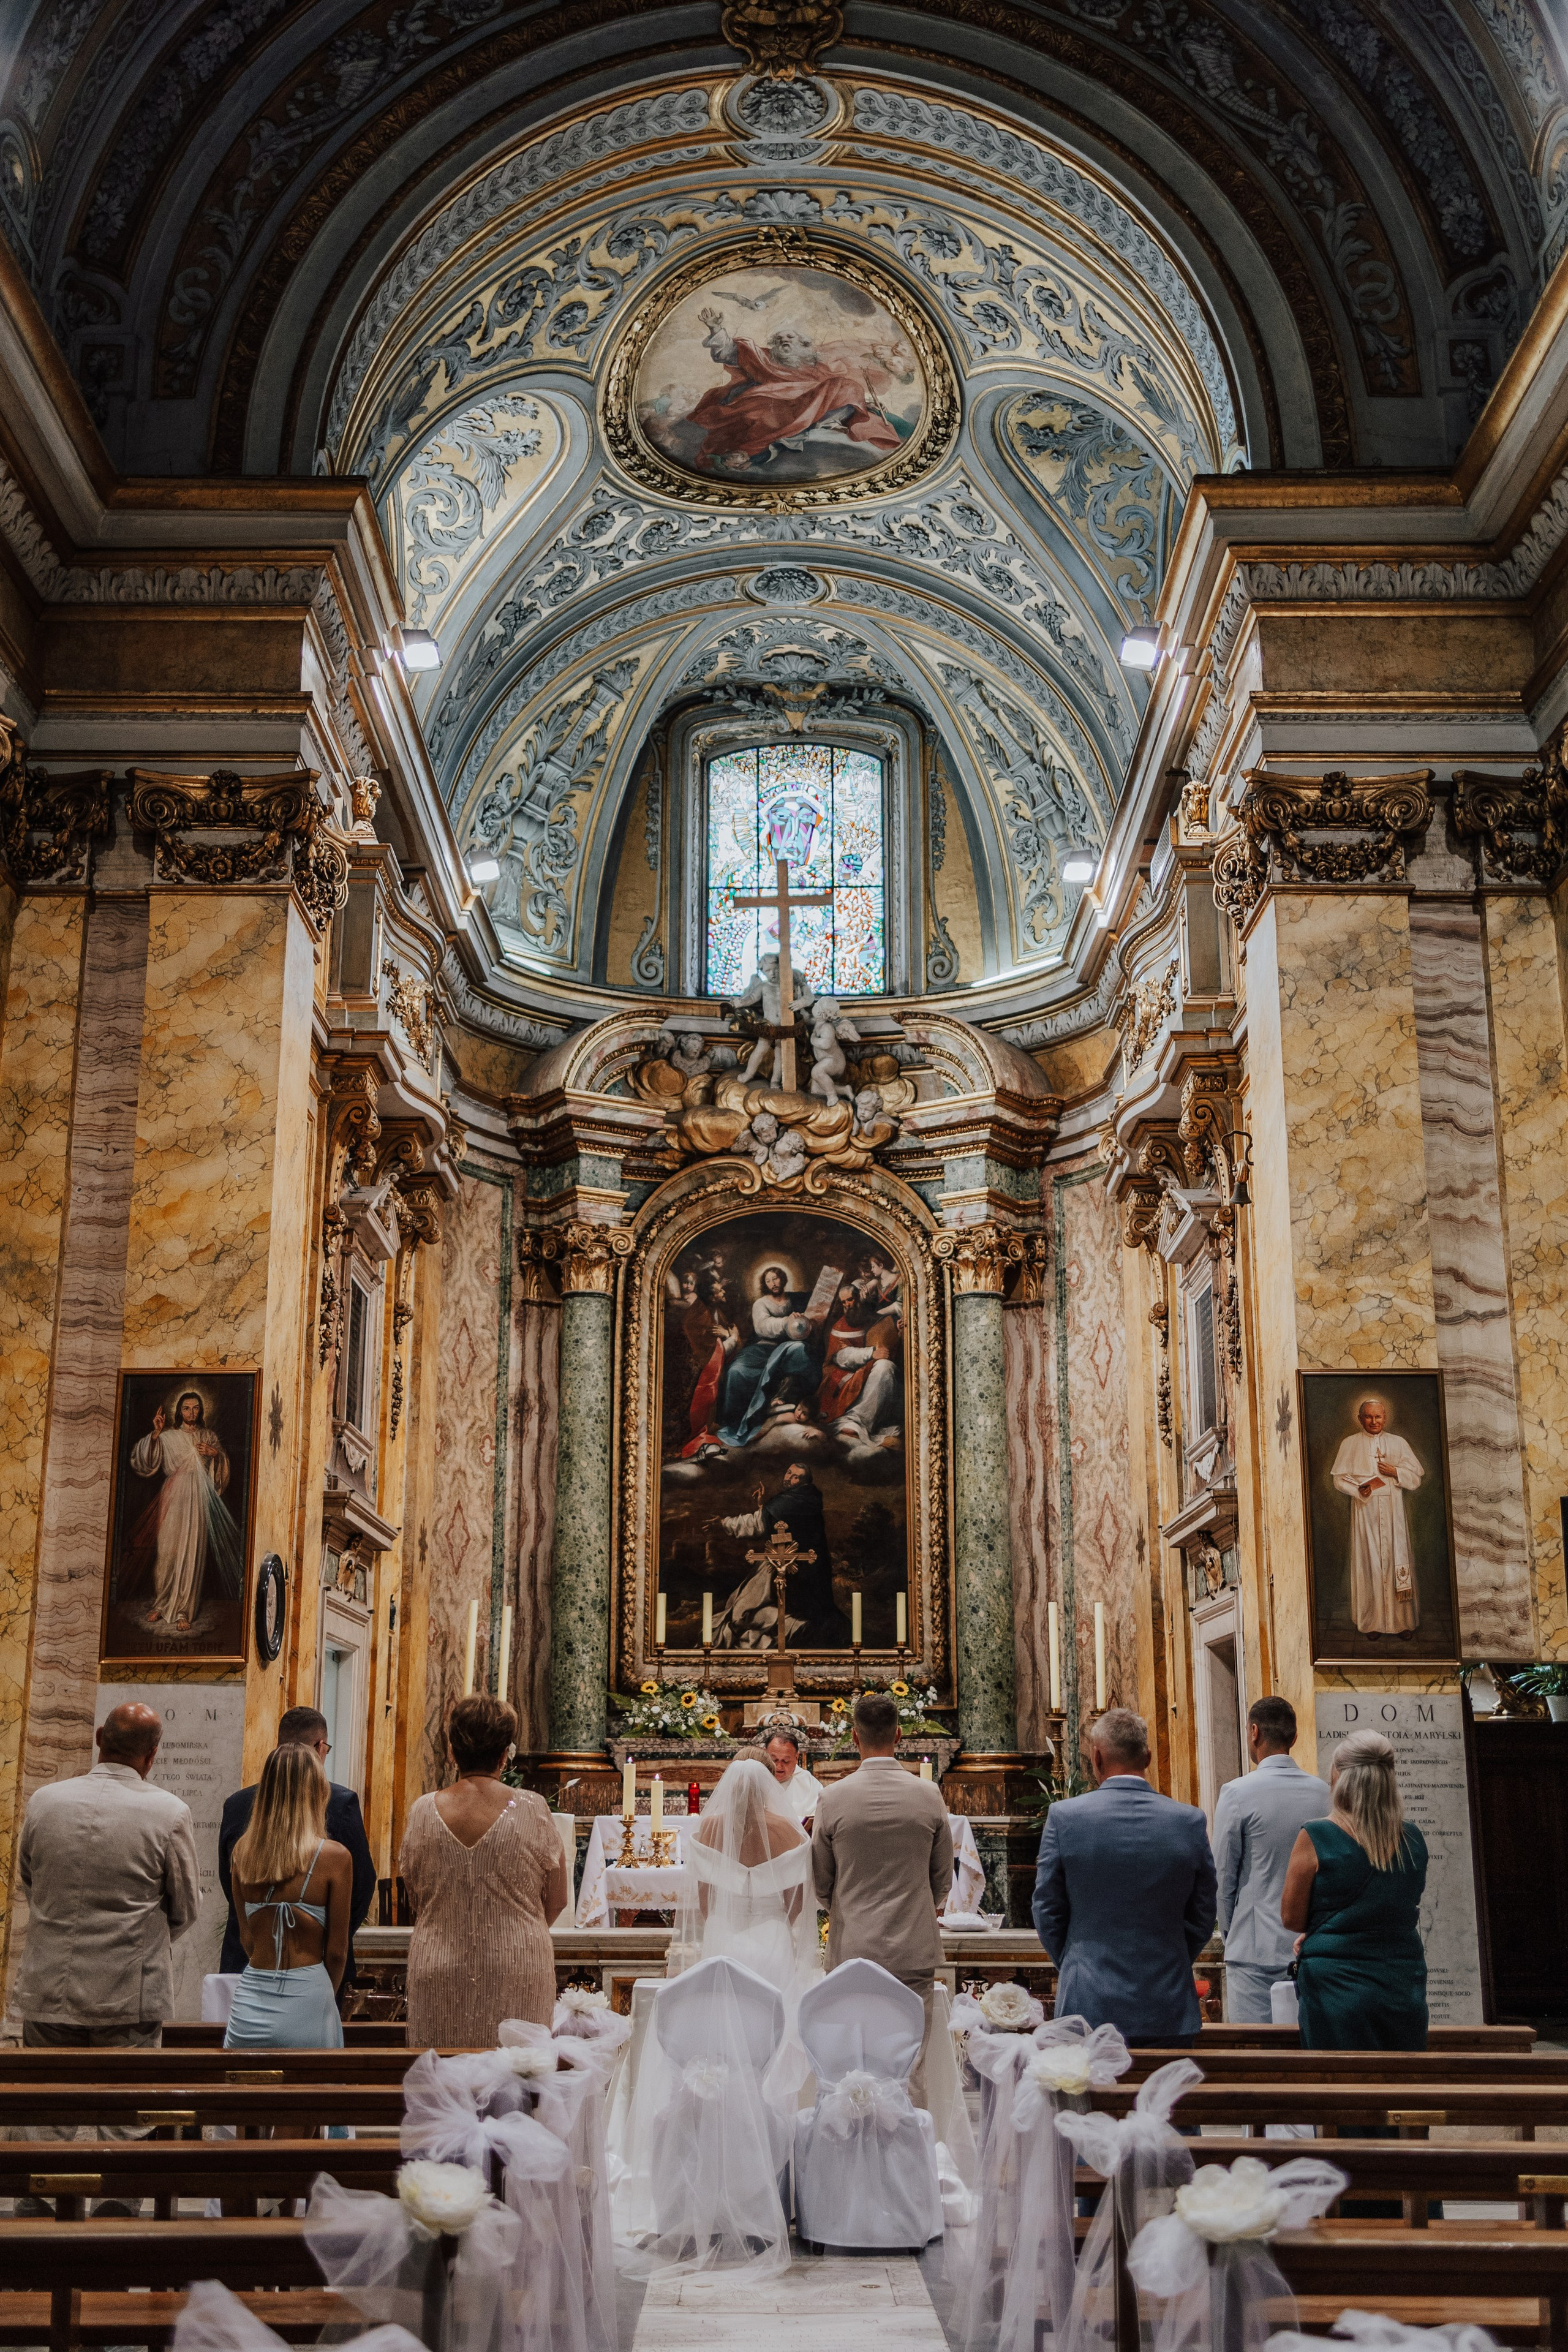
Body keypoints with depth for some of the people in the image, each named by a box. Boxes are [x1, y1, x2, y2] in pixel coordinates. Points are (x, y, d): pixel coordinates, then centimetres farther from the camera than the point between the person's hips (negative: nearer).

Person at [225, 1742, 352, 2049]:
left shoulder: (242, 1851, 1)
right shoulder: (335, 1856, -10)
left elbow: (246, 1938, 9)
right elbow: (337, 1951, -4)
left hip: (250, 2002, 4)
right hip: (306, 2000, -4)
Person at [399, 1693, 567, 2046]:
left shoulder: (424, 1812, -3)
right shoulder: (532, 1809, -8)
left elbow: (415, 1901, 9)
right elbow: (556, 1901, 3)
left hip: (438, 1974, 2)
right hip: (518, 1973, -2)